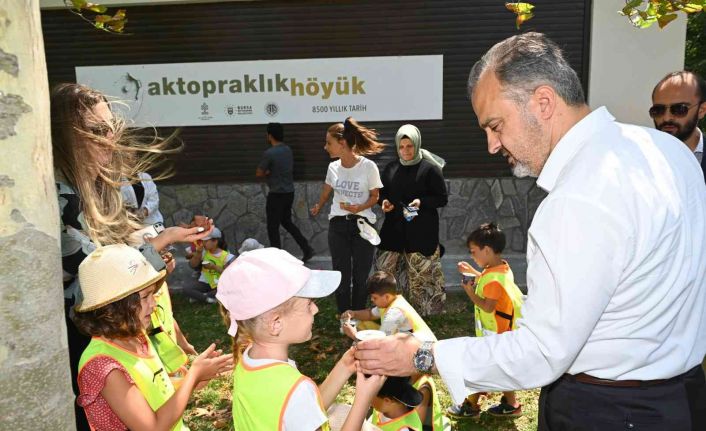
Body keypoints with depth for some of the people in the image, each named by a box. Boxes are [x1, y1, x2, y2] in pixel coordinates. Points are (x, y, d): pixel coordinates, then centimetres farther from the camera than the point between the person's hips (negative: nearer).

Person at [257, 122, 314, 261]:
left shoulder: (269, 153, -17)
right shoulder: (288, 149, 6)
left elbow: (259, 174, -9)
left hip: (277, 195, -8)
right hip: (289, 192, 8)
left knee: (273, 227, 6)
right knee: (287, 222, 22)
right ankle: (307, 249, 17)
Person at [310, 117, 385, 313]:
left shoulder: (369, 166, -12)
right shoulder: (333, 167, 1)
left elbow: (374, 196, -2)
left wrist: (360, 207, -20)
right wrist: (317, 207, 35)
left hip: (362, 224, -3)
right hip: (338, 225, 3)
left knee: (361, 276, 5)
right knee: (341, 276, 6)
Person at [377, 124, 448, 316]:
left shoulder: (429, 168, -6)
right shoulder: (391, 168, 9)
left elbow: (443, 198, -4)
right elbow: (382, 193, 19)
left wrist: (421, 202, -19)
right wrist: (384, 201, -3)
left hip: (421, 231, -4)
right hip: (394, 228, 5)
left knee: (420, 273, 1)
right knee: (384, 270, 6)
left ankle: (423, 311, 19)